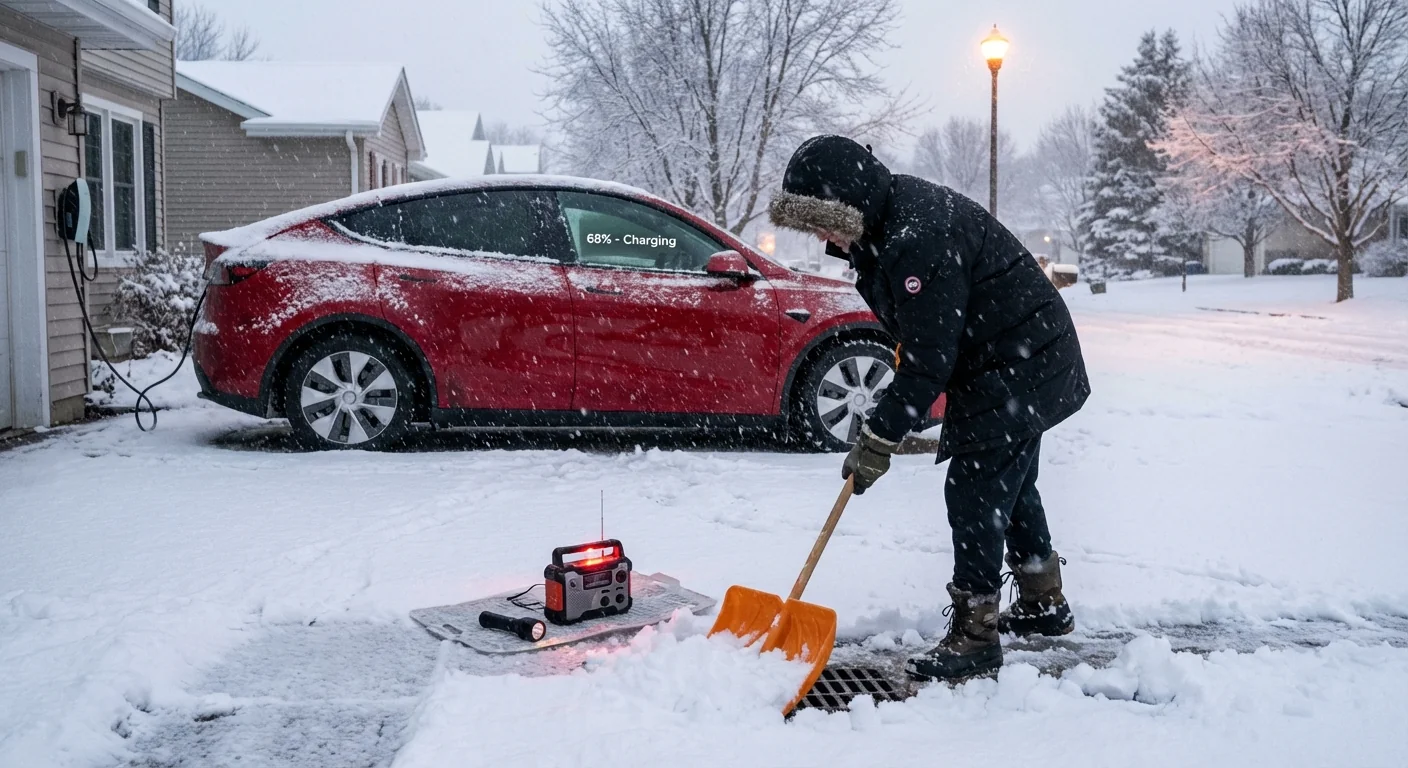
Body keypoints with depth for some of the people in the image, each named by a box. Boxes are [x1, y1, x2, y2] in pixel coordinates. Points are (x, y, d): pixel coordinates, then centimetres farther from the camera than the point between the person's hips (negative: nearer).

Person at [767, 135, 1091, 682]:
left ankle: (974, 635, 1)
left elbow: (928, 360, -30)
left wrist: (880, 438, -24)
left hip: (1019, 367, -11)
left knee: (975, 493, -9)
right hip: (1026, 359, 11)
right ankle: (1045, 605, 36)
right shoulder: (885, 219, 1)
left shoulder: (917, 241, -32)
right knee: (1011, 488, 20)